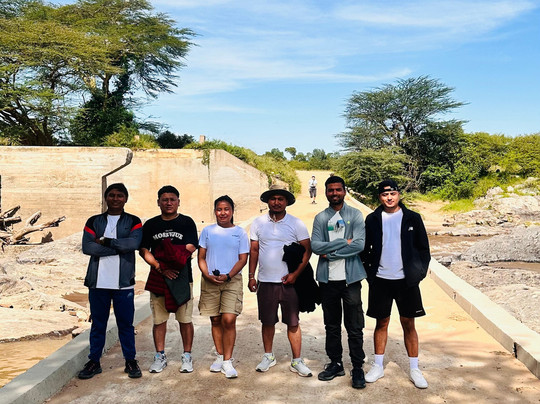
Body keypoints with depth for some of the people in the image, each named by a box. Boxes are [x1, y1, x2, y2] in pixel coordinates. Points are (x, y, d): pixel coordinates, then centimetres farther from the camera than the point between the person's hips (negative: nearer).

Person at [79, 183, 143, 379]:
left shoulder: (133, 221, 6)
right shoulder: (94, 221, 9)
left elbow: (134, 242, -14)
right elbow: (87, 247, -7)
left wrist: (105, 242, -12)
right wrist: (119, 247, -12)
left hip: (123, 282, -1)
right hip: (98, 282, 1)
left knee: (126, 323, 6)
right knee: (98, 324, 9)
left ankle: (130, 361, 18)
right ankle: (94, 361, 21)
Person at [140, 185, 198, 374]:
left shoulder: (187, 222, 3)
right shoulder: (150, 225, 9)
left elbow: (190, 248, -6)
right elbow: (144, 251, 2)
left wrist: (169, 253, -21)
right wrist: (160, 268, -11)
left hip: (182, 277, -2)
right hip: (157, 278, 2)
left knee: (185, 320, 3)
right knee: (159, 320, 8)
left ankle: (187, 357, 15)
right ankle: (160, 357, 21)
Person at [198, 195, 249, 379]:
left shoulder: (240, 232, 4)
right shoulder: (207, 231, 9)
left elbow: (243, 259, 1)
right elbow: (201, 257, 9)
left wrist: (228, 276, -13)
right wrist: (207, 275, -9)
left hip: (232, 280, -2)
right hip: (210, 281, 2)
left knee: (229, 320, -10)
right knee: (215, 320, 9)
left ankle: (227, 361, 0)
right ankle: (220, 356, 23)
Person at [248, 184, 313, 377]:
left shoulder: (296, 223, -1)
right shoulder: (258, 223, 6)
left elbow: (307, 250, -1)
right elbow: (254, 250, 11)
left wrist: (296, 274, -10)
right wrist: (251, 276, 6)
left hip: (289, 282, -2)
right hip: (265, 282, 2)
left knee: (293, 323, 3)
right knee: (267, 322, 12)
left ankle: (297, 361, 14)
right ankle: (268, 356, 29)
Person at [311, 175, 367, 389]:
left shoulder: (355, 215, 0)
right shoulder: (320, 218, 6)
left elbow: (359, 244, -12)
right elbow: (315, 246, -7)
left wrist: (330, 253, -11)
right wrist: (344, 242, -13)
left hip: (350, 278, -2)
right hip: (328, 279, 3)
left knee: (354, 327, 2)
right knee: (331, 325, 13)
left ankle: (358, 368, 14)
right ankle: (335, 363, 26)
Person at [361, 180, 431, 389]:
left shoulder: (412, 218, 1)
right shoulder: (372, 220, 3)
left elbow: (423, 248, 6)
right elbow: (365, 248, 8)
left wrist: (420, 271, -2)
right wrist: (369, 271, 0)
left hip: (406, 280, -1)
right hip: (380, 280, 1)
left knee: (408, 324, 6)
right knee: (381, 323, 10)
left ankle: (414, 369, 17)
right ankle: (378, 367, 21)